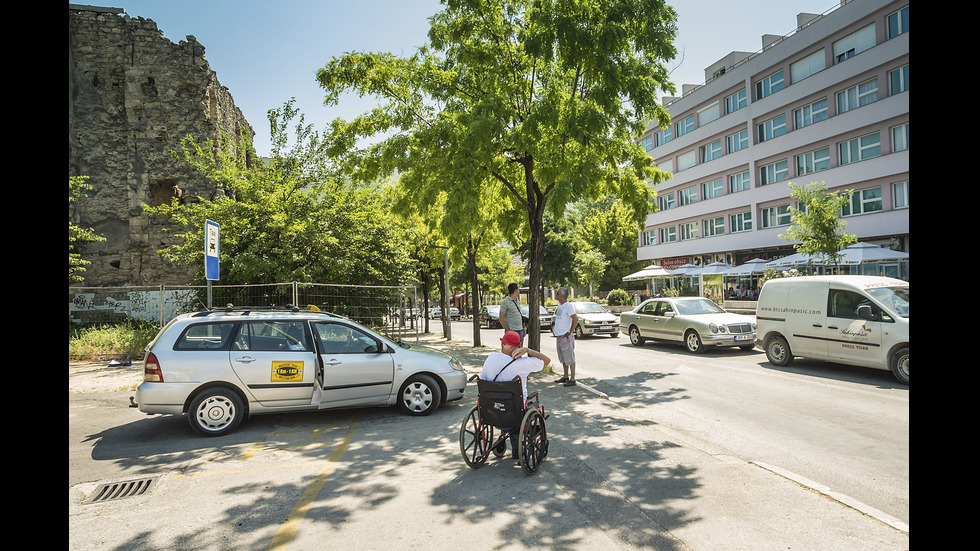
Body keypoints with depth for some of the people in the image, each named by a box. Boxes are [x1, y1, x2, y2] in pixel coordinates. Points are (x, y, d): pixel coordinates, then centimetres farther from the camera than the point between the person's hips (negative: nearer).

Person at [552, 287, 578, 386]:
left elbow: (575, 319, -24)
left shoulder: (569, 306, -15)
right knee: (563, 359, 16)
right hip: (559, 336, 10)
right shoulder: (560, 305, 14)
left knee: (570, 358, -5)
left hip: (566, 336, -10)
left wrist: (570, 332, -21)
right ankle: (565, 377, 27)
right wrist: (554, 327, 16)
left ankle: (572, 379, -2)